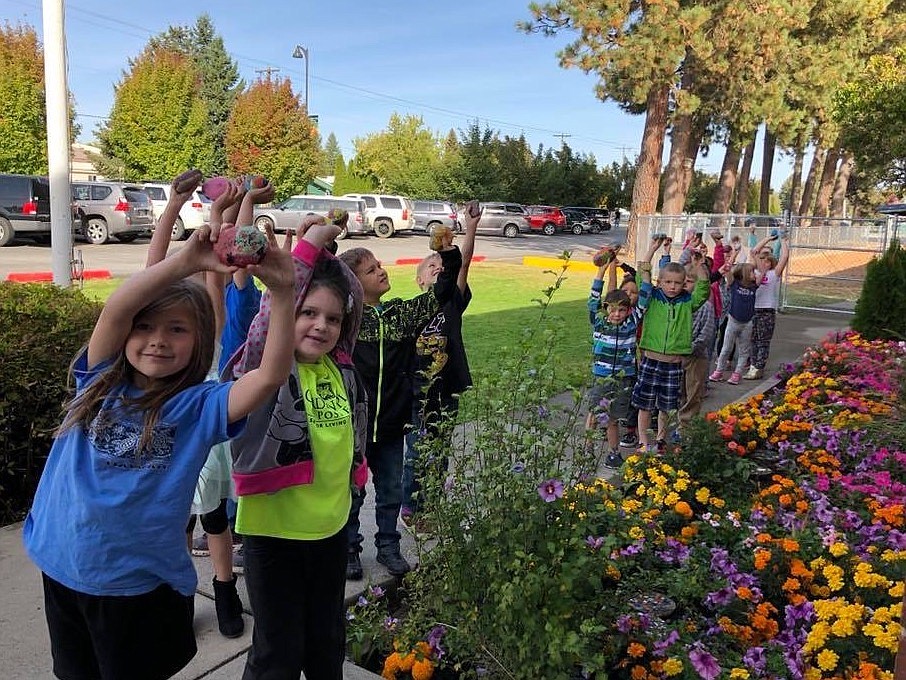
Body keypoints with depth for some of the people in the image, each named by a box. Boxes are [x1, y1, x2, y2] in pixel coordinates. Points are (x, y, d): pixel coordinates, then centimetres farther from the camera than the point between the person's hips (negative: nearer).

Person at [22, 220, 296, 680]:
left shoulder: (199, 405, -11)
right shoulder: (101, 380, -5)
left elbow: (271, 375, -27)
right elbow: (115, 309, -23)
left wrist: (282, 292, -39)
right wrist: (185, 262, -38)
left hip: (141, 585, -2)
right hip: (61, 571, 3)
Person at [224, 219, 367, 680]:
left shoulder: (341, 369, -2)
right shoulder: (265, 365, -16)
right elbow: (269, 316, -30)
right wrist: (309, 245, -29)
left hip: (332, 527, 5)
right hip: (274, 532, -5)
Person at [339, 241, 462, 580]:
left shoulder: (401, 312, 5)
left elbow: (442, 292, 3)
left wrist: (449, 253, -8)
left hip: (392, 421, 4)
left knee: (391, 490, 17)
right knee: (351, 491, 12)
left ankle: (388, 546, 34)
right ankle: (348, 549, 30)